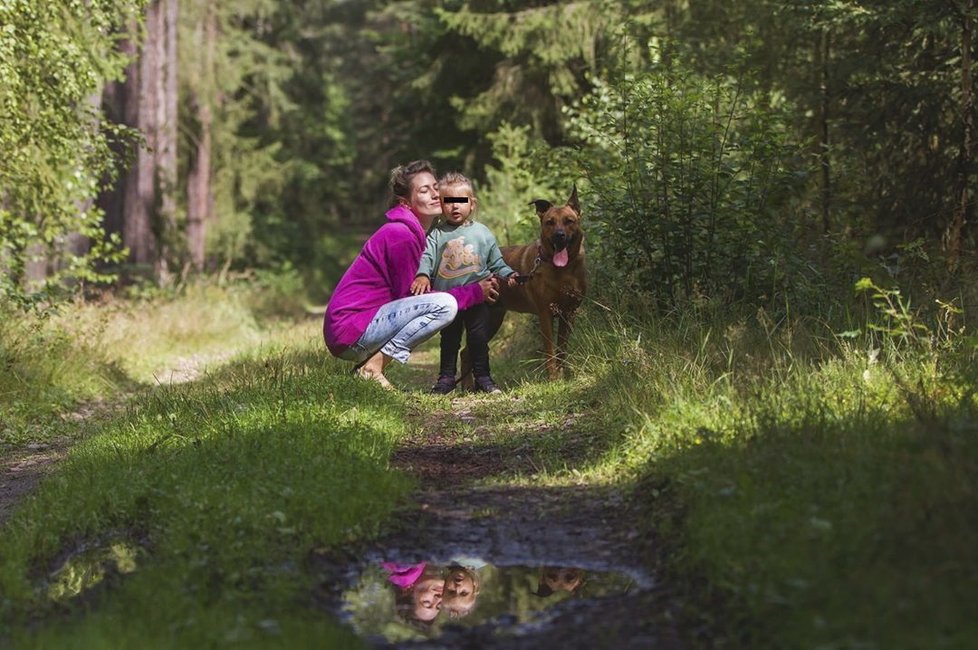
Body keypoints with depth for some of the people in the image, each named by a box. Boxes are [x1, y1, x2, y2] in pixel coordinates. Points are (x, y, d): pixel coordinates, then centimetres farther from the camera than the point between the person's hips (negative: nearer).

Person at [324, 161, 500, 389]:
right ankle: (373, 366, -14)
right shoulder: (400, 235, -14)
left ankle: (370, 362, 8)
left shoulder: (412, 233, 16)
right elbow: (411, 296, -13)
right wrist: (475, 292, -9)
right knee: (445, 305, -19)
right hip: (351, 332, -10)